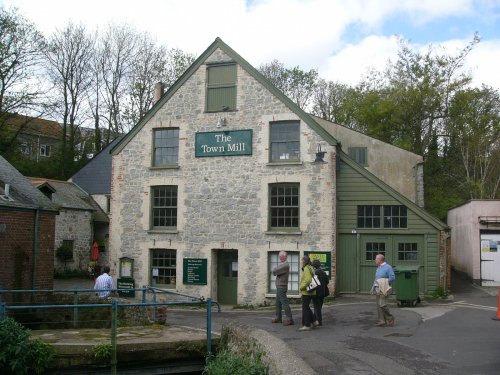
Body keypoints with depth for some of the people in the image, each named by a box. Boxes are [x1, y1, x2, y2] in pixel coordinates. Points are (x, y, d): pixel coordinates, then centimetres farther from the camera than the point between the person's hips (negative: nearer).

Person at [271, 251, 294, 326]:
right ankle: (278, 318, 24)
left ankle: (289, 319, -13)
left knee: (284, 303, -12)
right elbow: (274, 271, 12)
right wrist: (275, 271, -8)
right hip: (279, 286, 10)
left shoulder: (285, 265, -16)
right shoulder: (282, 264, 18)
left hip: (282, 287, -10)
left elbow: (274, 271, -19)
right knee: (278, 303, 15)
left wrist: (274, 270, 1)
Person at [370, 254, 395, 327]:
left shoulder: (388, 267, -9)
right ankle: (382, 321, 6)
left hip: (384, 289, -9)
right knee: (379, 305, 4)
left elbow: (392, 278, -17)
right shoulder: (378, 268, 18)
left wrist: (385, 283, -14)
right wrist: (373, 288, 16)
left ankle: (390, 319, 1)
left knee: (382, 304, -15)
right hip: (378, 289, 9)